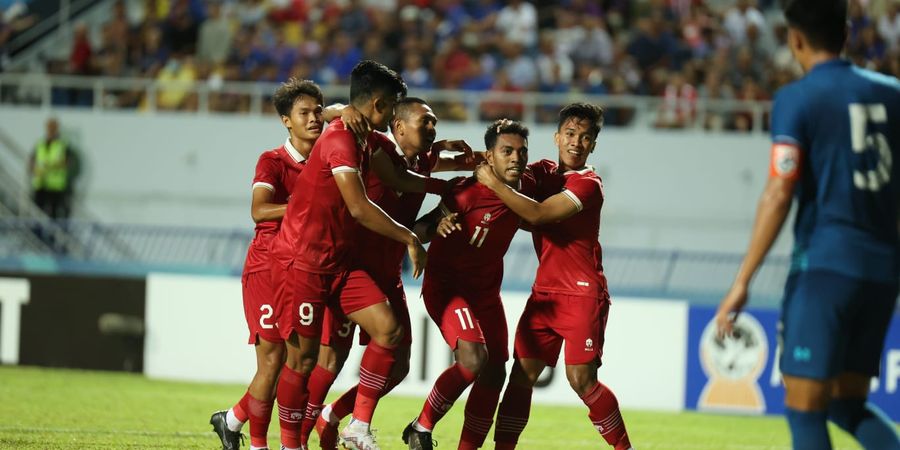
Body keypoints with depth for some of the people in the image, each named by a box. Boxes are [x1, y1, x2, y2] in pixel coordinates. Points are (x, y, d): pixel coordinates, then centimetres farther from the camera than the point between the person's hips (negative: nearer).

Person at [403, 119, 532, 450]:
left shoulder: (526, 189, -5)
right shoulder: (468, 192, -22)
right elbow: (419, 229, -20)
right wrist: (436, 226, -40)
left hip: (486, 291, 7)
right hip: (447, 286, -7)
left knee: (494, 373, 5)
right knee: (474, 358, -26)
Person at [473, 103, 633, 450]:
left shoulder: (587, 184, -11)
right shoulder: (544, 172, 12)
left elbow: (537, 214, -21)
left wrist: (493, 183, -17)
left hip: (582, 295, -6)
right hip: (544, 292, 6)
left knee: (581, 379, -12)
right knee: (522, 373, -3)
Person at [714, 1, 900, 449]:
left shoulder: (796, 99, -5)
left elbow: (779, 194, -12)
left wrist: (742, 282, -11)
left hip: (824, 265, -6)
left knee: (804, 408, -2)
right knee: (848, 405, 16)